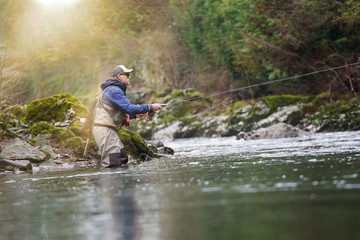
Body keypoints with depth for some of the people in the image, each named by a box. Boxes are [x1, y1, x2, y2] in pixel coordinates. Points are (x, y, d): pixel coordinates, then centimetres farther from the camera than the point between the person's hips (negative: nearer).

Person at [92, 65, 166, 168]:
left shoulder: (117, 90, 20)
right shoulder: (114, 90, -14)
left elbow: (119, 113, 24)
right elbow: (129, 108, -22)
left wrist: (136, 115, 11)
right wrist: (150, 108, -16)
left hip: (110, 130, 11)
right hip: (104, 129, -11)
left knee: (123, 159, 11)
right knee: (113, 163, -14)